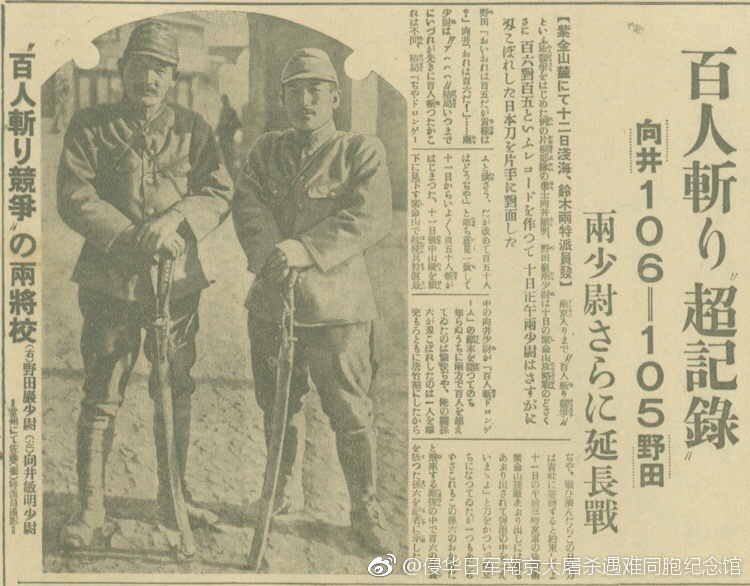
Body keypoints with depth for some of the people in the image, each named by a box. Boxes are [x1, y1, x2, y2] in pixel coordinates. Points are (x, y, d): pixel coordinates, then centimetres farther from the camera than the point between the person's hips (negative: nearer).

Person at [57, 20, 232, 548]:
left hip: (178, 281, 2)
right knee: (101, 396, 0)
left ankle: (174, 497, 24)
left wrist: (176, 219, -19)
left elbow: (219, 193, 0)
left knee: (176, 393, 10)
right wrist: (135, 237, -16)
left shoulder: (193, 129, 7)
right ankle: (91, 507, 9)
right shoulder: (92, 127, 1)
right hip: (109, 281, -2)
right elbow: (75, 199, -7)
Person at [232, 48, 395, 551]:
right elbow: (247, 206, 0)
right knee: (278, 405, 14)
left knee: (352, 413, -3)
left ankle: (367, 509, 12)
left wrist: (308, 250, -24)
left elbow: (371, 218, -13)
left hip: (337, 304, -4)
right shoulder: (266, 152, 14)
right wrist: (271, 253, -21)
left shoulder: (363, 152, 1)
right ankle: (286, 493, 34)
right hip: (271, 300, 4)